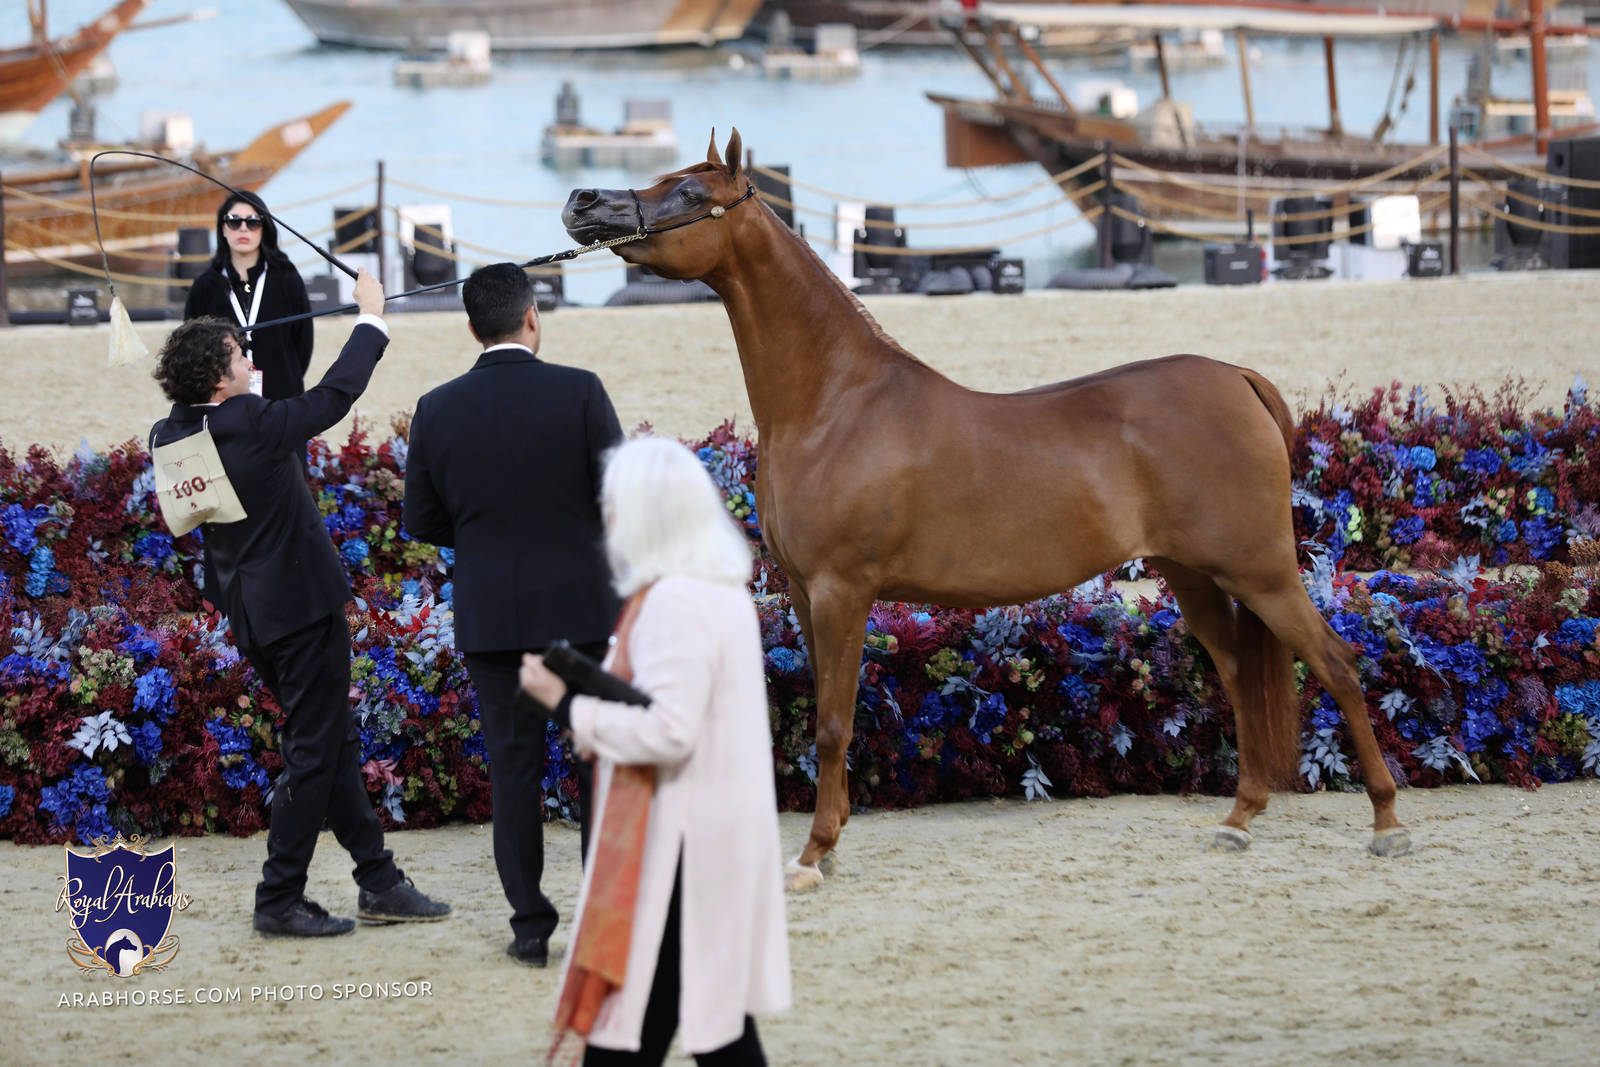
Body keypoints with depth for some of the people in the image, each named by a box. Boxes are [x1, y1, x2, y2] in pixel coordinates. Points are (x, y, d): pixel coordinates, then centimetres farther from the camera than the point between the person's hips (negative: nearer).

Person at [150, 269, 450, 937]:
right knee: (313, 753, 0)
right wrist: (371, 318, 1)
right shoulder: (253, 426, -22)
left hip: (253, 616, 9)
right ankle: (279, 901, 3)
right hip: (302, 606, -9)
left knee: (334, 743, 16)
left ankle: (378, 881, 21)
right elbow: (336, 393, -11)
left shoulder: (172, 437, -1)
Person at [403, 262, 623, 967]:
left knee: (512, 762, 8)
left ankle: (530, 926, 8)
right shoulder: (579, 393, -10)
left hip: (491, 612, 2)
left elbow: (423, 522, 3)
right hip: (582, 604, -2)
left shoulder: (438, 410, -4)